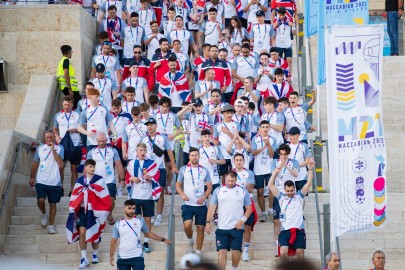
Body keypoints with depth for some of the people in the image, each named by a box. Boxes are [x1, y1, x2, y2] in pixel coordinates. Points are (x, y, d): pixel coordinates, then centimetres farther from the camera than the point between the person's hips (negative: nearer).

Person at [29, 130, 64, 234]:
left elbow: (60, 163, -16)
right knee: (40, 200, -16)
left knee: (53, 204, 5)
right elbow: (35, 163, 12)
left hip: (55, 182, -1)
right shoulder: (40, 148, 4)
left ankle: (51, 226, 15)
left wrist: (53, 149, -19)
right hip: (41, 181, 1)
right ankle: (43, 214, 15)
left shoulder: (59, 148, -2)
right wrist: (32, 177, 11)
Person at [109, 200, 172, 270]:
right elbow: (114, 241, 5)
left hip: (137, 257, -1)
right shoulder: (118, 224, 2)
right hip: (122, 258, 1)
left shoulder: (140, 222, 3)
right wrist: (111, 256, -1)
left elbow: (148, 233, 16)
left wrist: (163, 239, 13)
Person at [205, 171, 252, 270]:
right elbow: (212, 208, 7)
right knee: (222, 251, -5)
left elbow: (249, 208, 7)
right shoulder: (218, 191, 8)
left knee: (236, 251, -2)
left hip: (237, 227, 0)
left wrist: (242, 220, -7)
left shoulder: (243, 191, 6)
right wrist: (208, 222, -4)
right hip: (221, 228, 1)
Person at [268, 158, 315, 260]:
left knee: (300, 253, -3)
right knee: (283, 252, -16)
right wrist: (275, 172, -2)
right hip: (285, 230, 0)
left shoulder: (299, 196, 9)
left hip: (298, 230, 0)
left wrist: (310, 169, -7)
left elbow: (309, 184, 2)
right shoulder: (281, 197, 9)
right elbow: (271, 185, 4)